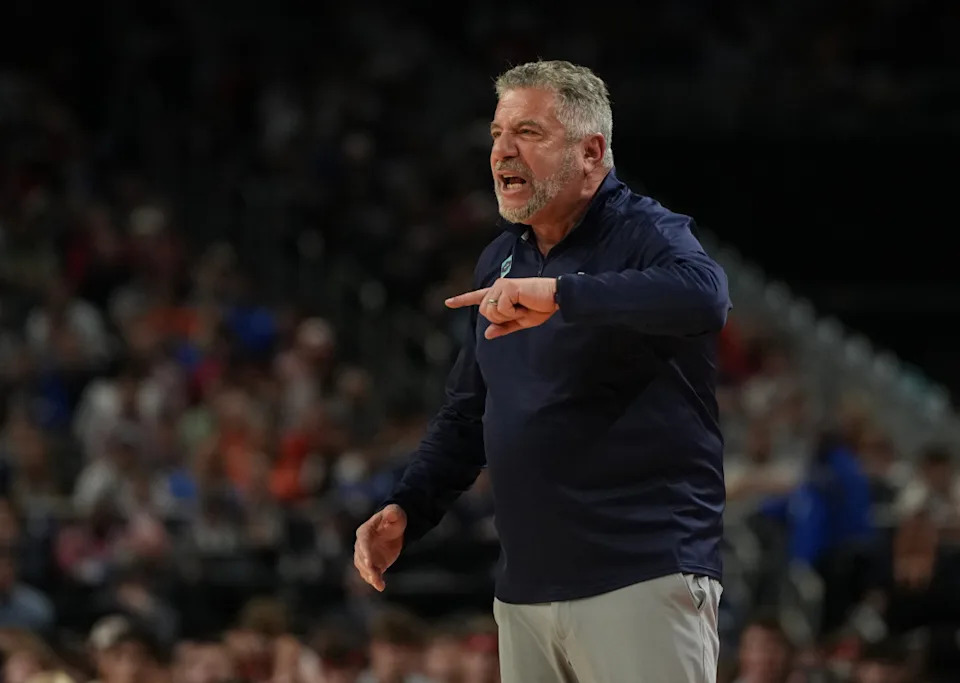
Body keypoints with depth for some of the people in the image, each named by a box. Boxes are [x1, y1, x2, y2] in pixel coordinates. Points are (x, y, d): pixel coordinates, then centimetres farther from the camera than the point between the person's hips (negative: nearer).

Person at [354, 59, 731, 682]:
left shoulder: (646, 234, -6)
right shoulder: (499, 262, 17)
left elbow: (703, 295, -31)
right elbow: (468, 415, 23)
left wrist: (559, 294, -35)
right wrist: (405, 512, 8)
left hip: (642, 581, -7)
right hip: (525, 590, 7)